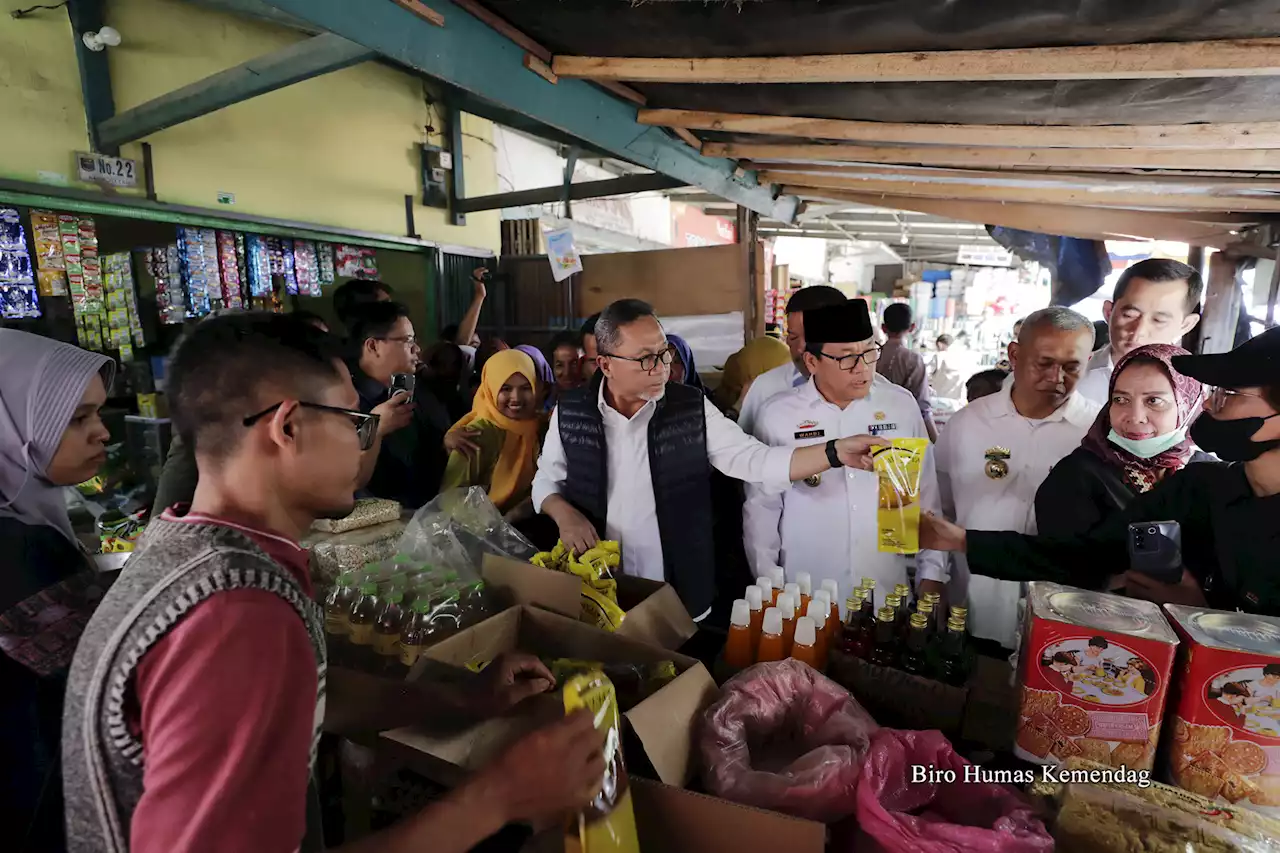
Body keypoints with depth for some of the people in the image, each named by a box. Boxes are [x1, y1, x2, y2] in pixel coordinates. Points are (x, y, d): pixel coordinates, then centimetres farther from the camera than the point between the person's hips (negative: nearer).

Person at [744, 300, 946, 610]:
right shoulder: (777, 414, -9)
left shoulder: (902, 404, -4)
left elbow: (925, 493, 5)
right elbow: (762, 506, -2)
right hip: (805, 597, -1)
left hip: (888, 593, 2)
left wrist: (931, 573, 5)